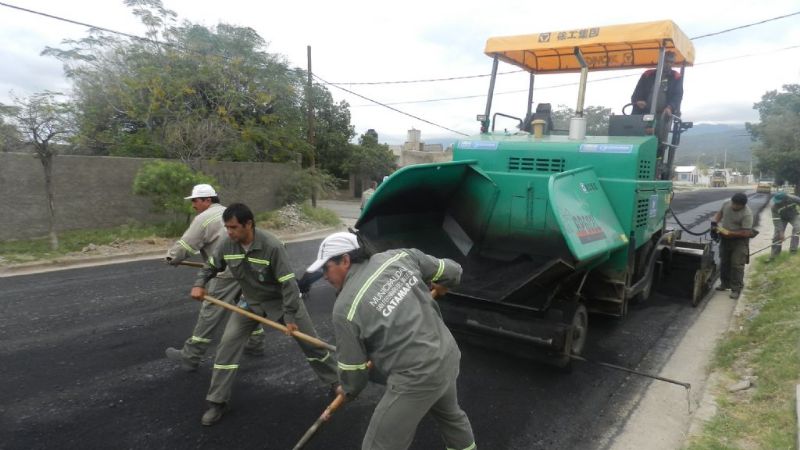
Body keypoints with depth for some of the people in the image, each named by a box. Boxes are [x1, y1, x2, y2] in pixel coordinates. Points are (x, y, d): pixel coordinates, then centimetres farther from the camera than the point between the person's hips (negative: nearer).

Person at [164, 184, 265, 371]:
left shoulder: (203, 219, -4)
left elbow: (184, 247, -5)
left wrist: (170, 258, 15)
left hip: (228, 273, -8)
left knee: (210, 314, 0)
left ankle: (189, 357, 10)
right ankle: (256, 344, 33)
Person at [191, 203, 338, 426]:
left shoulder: (272, 246, -33)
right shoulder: (227, 244, -17)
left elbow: (288, 283, -28)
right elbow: (211, 266, 5)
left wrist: (289, 317, -26)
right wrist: (199, 284, -13)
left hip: (282, 301, -4)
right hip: (251, 302, 4)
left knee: (310, 343, 6)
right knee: (228, 344, -5)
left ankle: (336, 382, 27)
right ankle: (217, 402, 12)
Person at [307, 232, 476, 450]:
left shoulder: (346, 307, -15)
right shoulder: (399, 256, -4)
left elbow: (353, 367, -5)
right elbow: (452, 272, 7)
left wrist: (349, 390, 18)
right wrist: (440, 284, 30)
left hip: (416, 379, -7)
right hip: (449, 356, 7)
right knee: (450, 414, 36)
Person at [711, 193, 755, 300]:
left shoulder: (747, 214, -25)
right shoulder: (727, 204, -7)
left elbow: (746, 233, -26)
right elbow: (720, 213, 13)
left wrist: (729, 233, -29)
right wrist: (714, 223, -3)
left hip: (739, 241, -7)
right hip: (725, 238, 7)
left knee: (737, 265, -5)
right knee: (724, 262, 16)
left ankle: (736, 289, 3)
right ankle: (725, 283, 31)